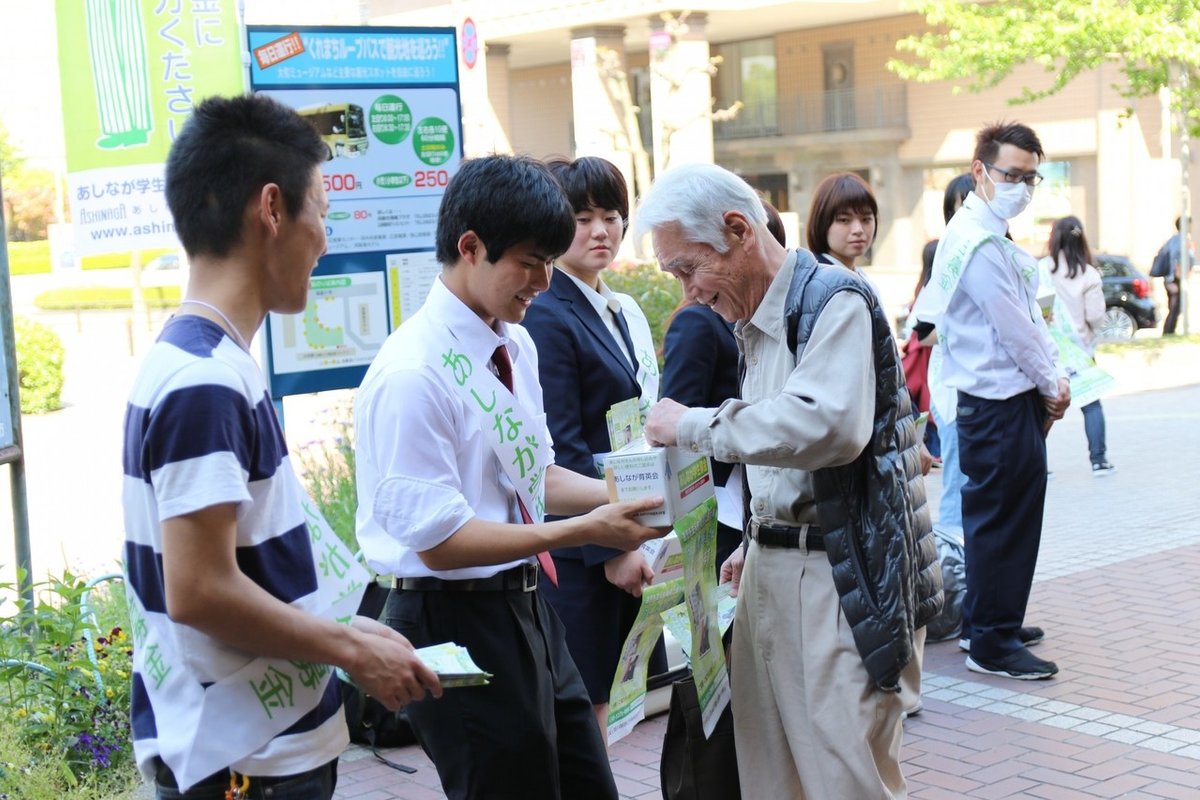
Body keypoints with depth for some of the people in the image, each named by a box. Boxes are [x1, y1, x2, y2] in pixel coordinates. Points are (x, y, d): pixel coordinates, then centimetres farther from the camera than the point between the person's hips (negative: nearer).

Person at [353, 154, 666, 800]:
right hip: (455, 624, -9)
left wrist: (624, 498, 0)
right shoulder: (411, 376, -22)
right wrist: (585, 530, -21)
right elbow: (438, 541, -22)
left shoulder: (516, 346, 6)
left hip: (527, 607, 9)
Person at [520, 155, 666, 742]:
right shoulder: (547, 316, -12)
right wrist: (611, 547, -17)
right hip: (580, 551, -8)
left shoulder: (626, 313, 14)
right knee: (584, 717, 0)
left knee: (611, 705, 13)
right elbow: (561, 450, -16)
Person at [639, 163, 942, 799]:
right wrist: (757, 544, 18)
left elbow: (827, 425, -28)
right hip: (770, 567, 8)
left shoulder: (834, 302, -11)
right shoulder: (754, 325, 15)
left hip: (836, 572, -8)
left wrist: (692, 426, -20)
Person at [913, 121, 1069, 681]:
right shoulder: (978, 243, -19)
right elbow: (1014, 329, -18)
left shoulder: (992, 236, 15)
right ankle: (991, 645, 5)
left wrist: (1049, 382, 5)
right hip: (1000, 404, -11)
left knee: (1001, 518, 19)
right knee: (1003, 520, -3)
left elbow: (1029, 317, 16)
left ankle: (986, 622, 31)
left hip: (1016, 399, 11)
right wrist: (1052, 385, -5)